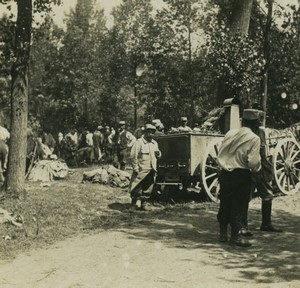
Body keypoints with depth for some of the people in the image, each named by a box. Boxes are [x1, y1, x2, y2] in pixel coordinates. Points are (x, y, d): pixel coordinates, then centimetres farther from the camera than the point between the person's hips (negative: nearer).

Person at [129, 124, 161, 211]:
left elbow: (157, 155, 26)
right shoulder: (139, 142, -7)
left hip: (151, 171, 6)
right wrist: (135, 168, -16)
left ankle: (143, 204, 24)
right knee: (136, 189, -3)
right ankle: (133, 204, 9)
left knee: (148, 189, 12)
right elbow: (134, 156, -12)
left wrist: (158, 154, 1)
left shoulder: (155, 143, 15)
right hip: (141, 170, -6)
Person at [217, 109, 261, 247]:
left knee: (224, 204, 15)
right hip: (241, 176, -5)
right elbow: (253, 162, -17)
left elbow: (220, 154, 5)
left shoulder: (230, 133, 4)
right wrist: (257, 168, 3)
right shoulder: (254, 139, -11)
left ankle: (223, 233, 26)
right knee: (238, 206, 5)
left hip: (225, 173, 5)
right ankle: (235, 236, 13)